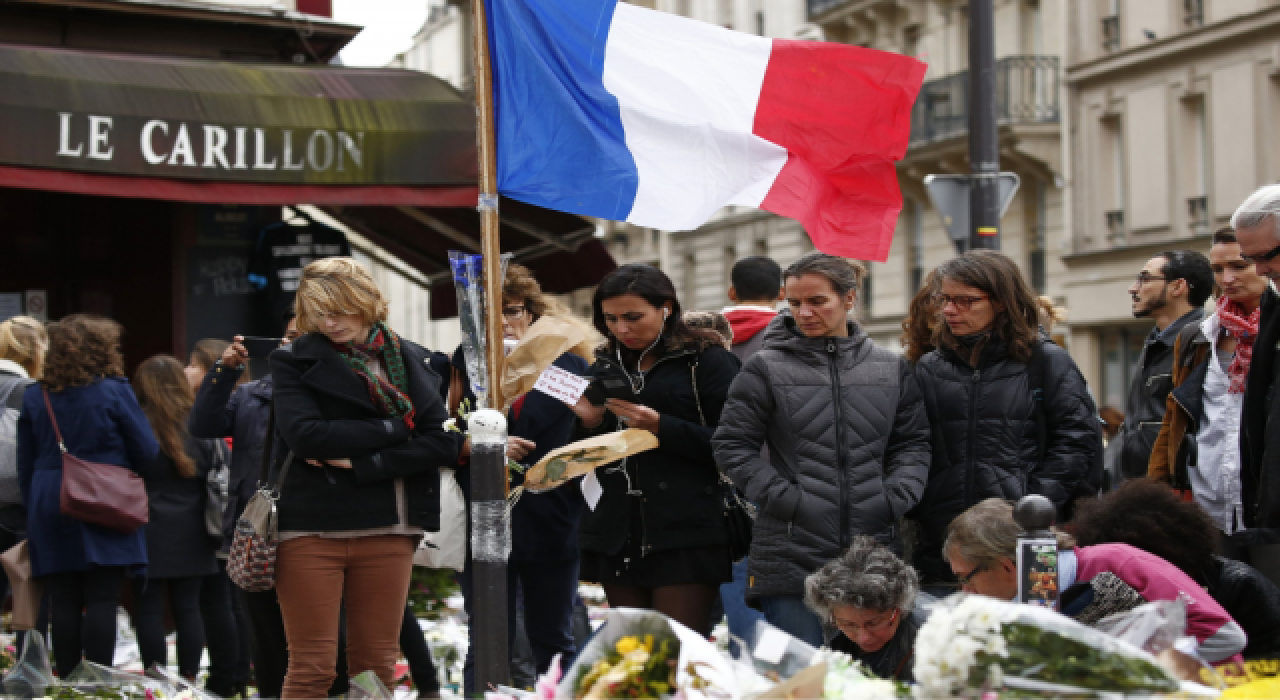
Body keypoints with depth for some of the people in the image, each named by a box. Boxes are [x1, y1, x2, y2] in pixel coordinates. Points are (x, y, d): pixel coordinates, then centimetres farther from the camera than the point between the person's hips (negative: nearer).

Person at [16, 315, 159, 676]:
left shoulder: (34, 398, 7)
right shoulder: (115, 392, -5)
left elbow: (25, 464, 11)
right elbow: (147, 452, -3)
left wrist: (34, 508, 18)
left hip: (50, 511, 4)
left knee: (64, 603, 5)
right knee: (101, 601, -4)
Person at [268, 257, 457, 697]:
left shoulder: (409, 360, 9)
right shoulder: (295, 362, 2)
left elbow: (442, 442, -2)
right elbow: (305, 434, -15)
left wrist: (360, 464, -12)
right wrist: (390, 428, -10)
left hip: (386, 530, 3)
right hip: (312, 528, -3)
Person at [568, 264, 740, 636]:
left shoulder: (705, 360, -1)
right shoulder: (606, 366, 16)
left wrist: (660, 427, -17)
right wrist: (589, 424, -1)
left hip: (684, 535, -6)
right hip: (618, 536, 6)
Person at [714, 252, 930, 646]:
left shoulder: (892, 370, 11)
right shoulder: (766, 370, 2)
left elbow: (914, 443, 14)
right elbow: (732, 446, 1)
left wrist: (895, 498, -3)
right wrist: (784, 498, -9)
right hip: (791, 552, -3)